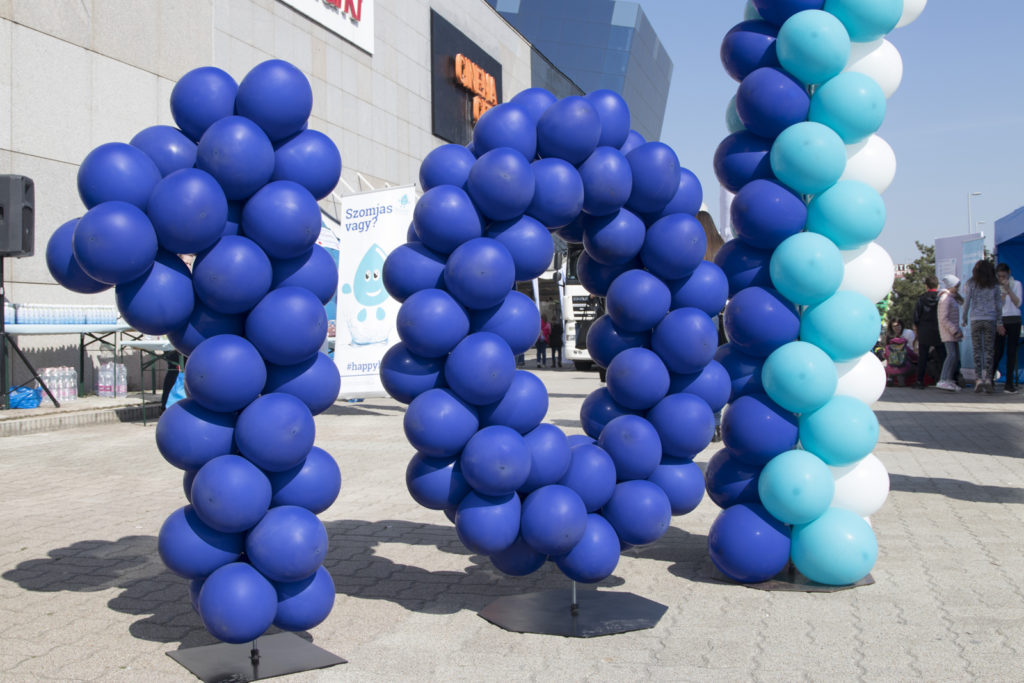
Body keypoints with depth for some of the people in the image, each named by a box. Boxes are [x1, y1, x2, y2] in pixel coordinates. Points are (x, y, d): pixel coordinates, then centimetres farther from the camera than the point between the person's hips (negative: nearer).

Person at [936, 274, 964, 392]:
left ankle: (950, 380, 11)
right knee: (951, 355, -20)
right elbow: (944, 318, -19)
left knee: (956, 357, 8)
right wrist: (955, 330, -21)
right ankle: (943, 381, -24)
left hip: (953, 331, 10)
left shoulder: (952, 297, 20)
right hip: (948, 331, -10)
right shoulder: (945, 298, -12)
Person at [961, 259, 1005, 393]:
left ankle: (978, 378, -6)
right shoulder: (995, 284, 5)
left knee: (977, 350, 2)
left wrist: (963, 319, 9)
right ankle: (988, 378, -4)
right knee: (989, 350, 4)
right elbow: (999, 304, 6)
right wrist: (999, 323, 12)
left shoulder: (971, 283, 0)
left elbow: (966, 302, -1)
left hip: (975, 319, -1)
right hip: (990, 319, 1)